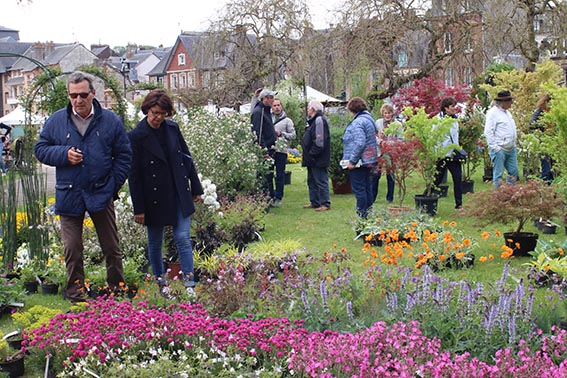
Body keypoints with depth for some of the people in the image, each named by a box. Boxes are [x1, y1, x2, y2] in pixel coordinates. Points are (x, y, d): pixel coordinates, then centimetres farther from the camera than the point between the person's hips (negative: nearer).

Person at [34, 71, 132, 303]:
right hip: (69, 195, 1)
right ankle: (75, 294, 14)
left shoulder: (111, 121, 1)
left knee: (111, 247, 7)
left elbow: (123, 155, 7)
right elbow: (41, 149, 7)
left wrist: (114, 184, -2)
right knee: (72, 249, 3)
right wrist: (64, 154, -11)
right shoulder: (56, 121, 2)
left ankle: (118, 290, 21)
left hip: (101, 194, 0)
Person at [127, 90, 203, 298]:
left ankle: (190, 286, 0)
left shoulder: (172, 128, 2)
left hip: (179, 195, 3)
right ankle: (161, 283, 27)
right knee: (155, 242, 11)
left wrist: (196, 188, 11)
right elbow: (133, 175, -9)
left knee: (183, 238, -3)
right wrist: (138, 208, -9)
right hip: (155, 198, -3)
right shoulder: (136, 136, -11)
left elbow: (186, 157, 11)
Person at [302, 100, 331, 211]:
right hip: (313, 160, 11)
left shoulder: (319, 120, -17)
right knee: (312, 181, 17)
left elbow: (319, 141, -23)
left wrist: (312, 155, -20)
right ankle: (314, 202, 26)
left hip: (318, 159, -11)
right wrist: (307, 155, 16)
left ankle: (325, 204, 0)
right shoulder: (313, 120, 16)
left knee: (321, 181, -5)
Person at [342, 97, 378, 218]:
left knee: (359, 189, -5)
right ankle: (369, 215, 20)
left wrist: (352, 161, -20)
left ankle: (362, 216, -3)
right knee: (367, 188, 14)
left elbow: (360, 143, -26)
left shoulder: (358, 122, -18)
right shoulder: (369, 118, 13)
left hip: (359, 162, -10)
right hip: (369, 161, 10)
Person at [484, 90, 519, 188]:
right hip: (499, 149, -9)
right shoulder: (493, 112, -10)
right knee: (498, 174, -3)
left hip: (511, 149, 9)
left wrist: (514, 144, 19)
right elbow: (488, 132, -15)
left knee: (514, 173, 9)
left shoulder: (507, 112, 17)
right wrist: (495, 148, -18)